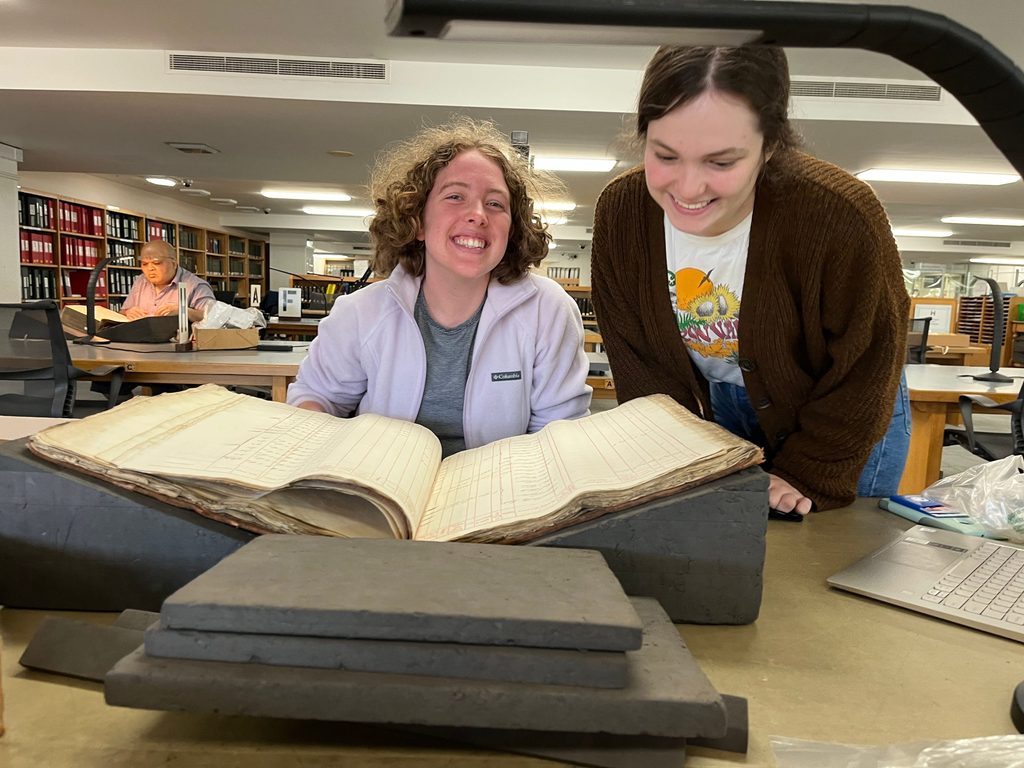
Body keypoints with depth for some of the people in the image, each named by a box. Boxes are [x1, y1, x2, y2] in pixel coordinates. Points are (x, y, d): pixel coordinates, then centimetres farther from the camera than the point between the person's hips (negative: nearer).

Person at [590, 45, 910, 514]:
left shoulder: (840, 216, -32)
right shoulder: (621, 211, -21)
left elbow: (864, 373, -18)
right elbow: (636, 361, -11)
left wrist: (805, 479, -17)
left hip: (844, 418, -2)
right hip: (722, 406, 3)